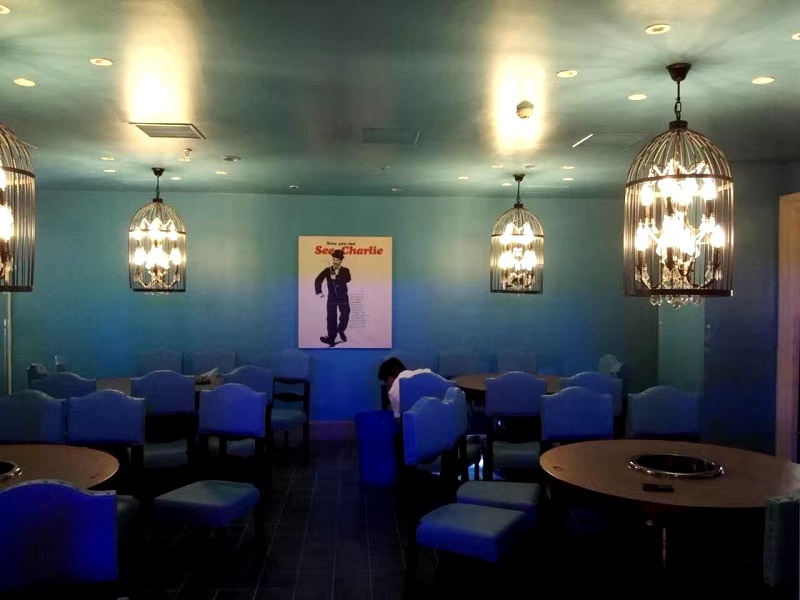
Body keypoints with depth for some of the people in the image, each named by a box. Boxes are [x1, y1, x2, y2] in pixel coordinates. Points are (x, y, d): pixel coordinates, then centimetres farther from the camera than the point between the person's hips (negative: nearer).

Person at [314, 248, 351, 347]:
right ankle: (331, 339, -4)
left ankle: (341, 330, 29)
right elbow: (318, 280, -9)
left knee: (345, 316, 1)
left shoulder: (345, 270, 3)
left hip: (343, 298, 0)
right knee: (331, 318, -4)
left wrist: (336, 277, -26)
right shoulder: (327, 270, 3)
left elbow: (348, 279, -19)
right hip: (332, 298, 0)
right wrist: (319, 292, -22)